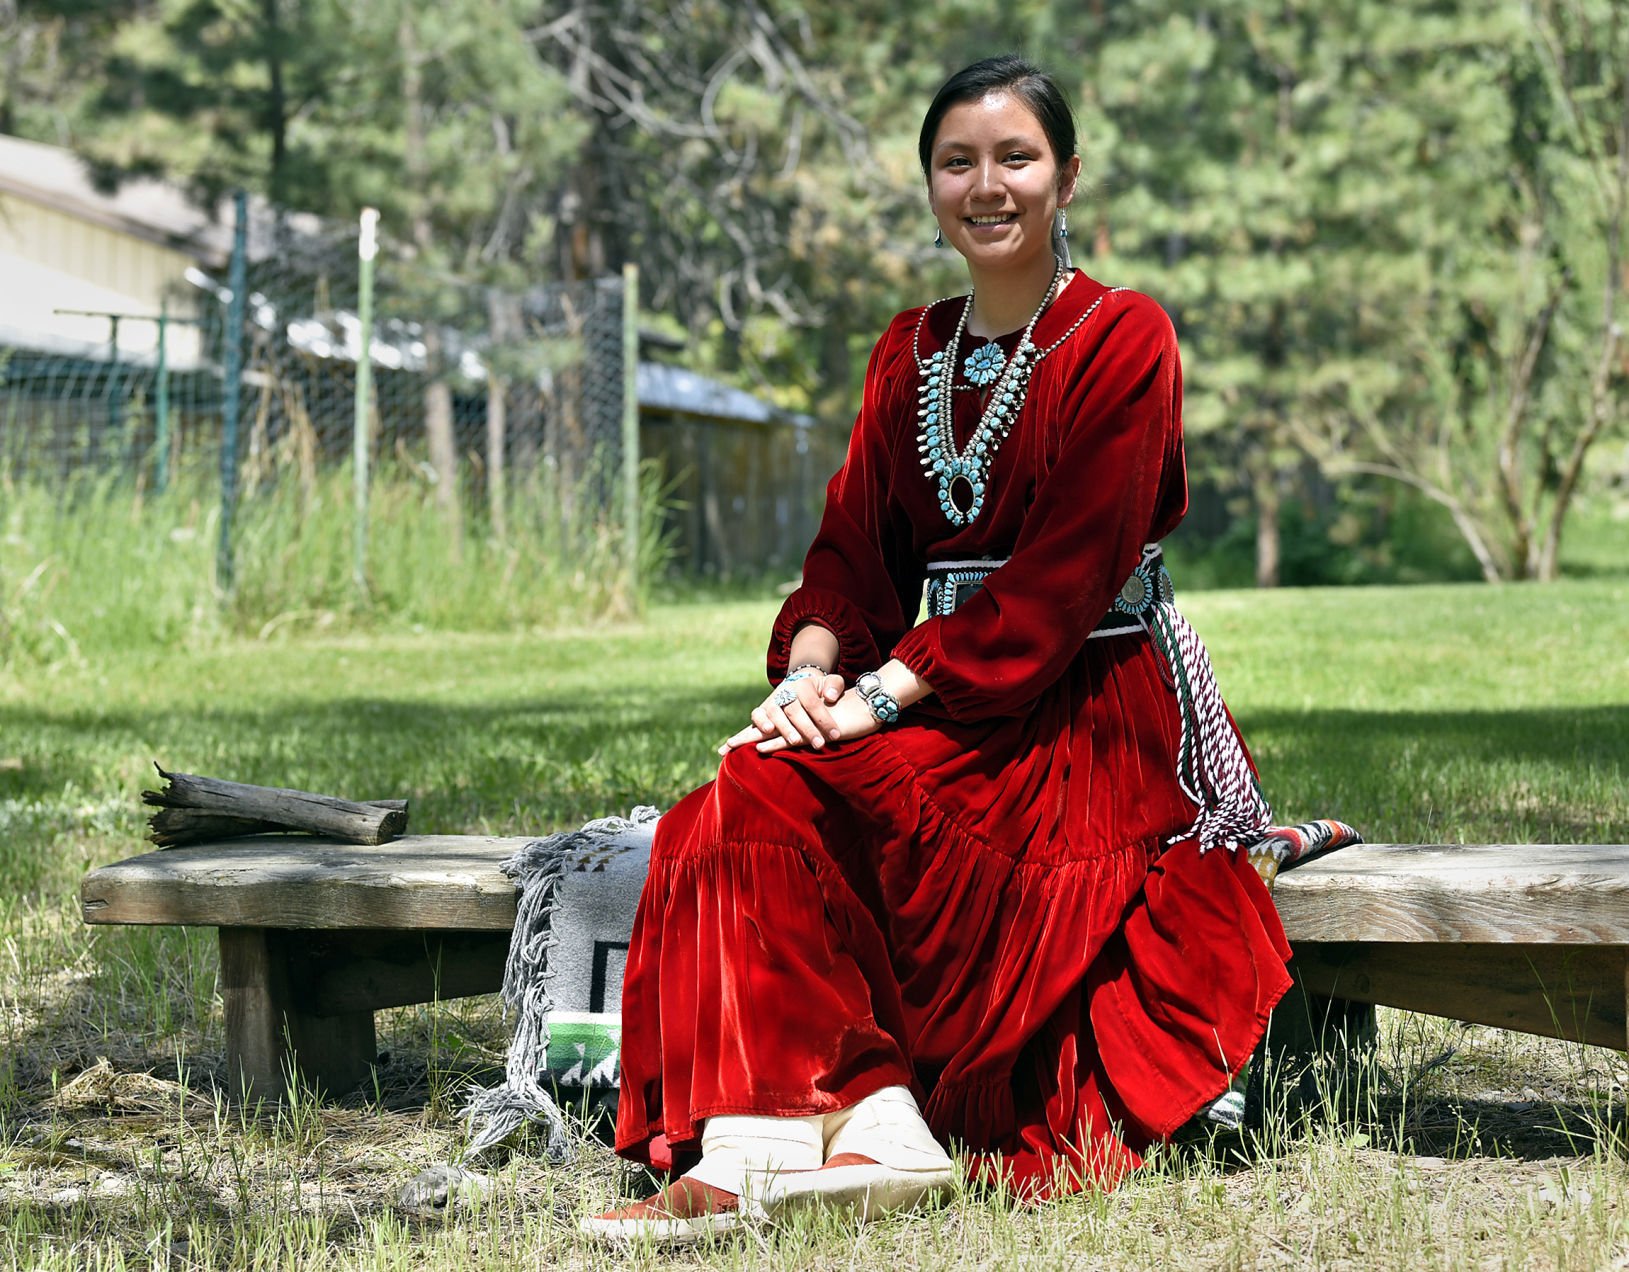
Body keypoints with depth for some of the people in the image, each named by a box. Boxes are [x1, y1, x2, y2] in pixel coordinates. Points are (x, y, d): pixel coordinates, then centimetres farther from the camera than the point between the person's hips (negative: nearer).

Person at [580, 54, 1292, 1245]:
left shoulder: (1123, 340, -5)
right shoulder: (911, 352, 15)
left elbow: (1062, 578, -14)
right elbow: (854, 541, 9)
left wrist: (885, 692, -22)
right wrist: (810, 670, -14)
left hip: (1089, 709, -6)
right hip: (941, 692, 6)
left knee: (810, 783, -28)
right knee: (754, 786, -23)